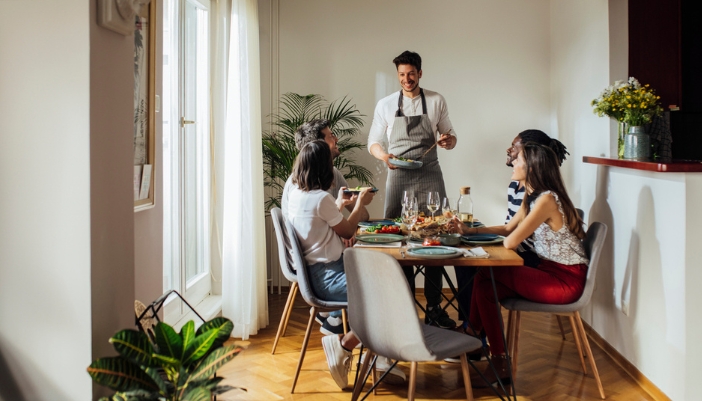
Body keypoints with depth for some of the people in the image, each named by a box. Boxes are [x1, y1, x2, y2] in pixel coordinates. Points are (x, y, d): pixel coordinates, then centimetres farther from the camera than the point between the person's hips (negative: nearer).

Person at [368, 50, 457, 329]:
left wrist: (448, 140, -12)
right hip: (398, 178, 0)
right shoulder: (385, 105, 7)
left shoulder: (436, 101, 7)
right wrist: (383, 156, -12)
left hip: (430, 177, 0)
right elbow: (373, 142, 9)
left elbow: (450, 137, 13)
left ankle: (434, 308, 5)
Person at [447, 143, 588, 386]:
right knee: (484, 286, -4)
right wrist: (471, 230, 11)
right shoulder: (531, 197, 8)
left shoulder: (547, 200, -22)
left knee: (487, 274, -12)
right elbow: (508, 229, 17)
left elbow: (510, 242, -24)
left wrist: (510, 237, -2)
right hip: (550, 271, 9)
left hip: (566, 280, -9)